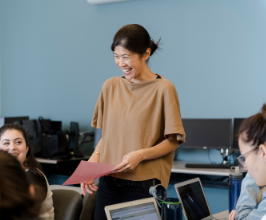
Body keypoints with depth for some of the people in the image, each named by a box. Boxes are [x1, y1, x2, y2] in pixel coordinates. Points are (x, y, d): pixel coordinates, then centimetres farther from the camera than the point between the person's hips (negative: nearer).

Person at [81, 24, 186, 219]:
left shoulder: (163, 89, -7)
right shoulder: (111, 86, 8)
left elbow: (173, 140, -5)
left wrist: (141, 154, -18)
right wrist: (95, 157, -2)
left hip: (143, 187, -4)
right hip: (108, 184, 4)